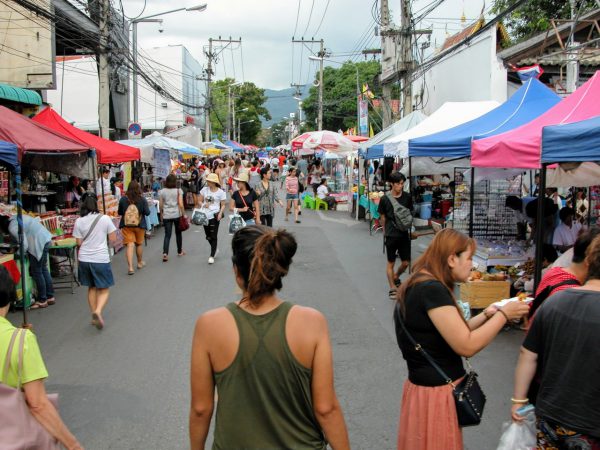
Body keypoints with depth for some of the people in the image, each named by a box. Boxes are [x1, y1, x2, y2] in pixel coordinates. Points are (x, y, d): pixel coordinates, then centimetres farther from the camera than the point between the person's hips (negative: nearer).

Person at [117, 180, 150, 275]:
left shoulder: (123, 199, -5)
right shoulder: (142, 199, -10)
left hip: (126, 225, 0)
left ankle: (130, 267, -16)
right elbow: (147, 212, -7)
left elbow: (119, 213, 5)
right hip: (139, 225, 0)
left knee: (130, 245, -5)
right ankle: (140, 262, 36)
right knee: (139, 244, 18)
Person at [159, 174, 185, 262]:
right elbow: (181, 204, -11)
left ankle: (165, 253, -15)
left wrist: (162, 214, 16)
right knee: (178, 233, 17)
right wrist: (183, 214, -1)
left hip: (166, 216, 1)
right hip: (177, 214, -1)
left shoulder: (162, 192, 0)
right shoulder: (178, 191, -5)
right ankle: (180, 251, 30)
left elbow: (161, 205, 3)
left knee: (167, 235, 1)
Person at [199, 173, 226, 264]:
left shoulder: (221, 192, -4)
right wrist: (203, 205, -11)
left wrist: (220, 213, -16)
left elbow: (223, 205, 0)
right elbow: (200, 201, 10)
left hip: (214, 215, -4)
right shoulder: (204, 189, 4)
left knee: (213, 236, -3)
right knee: (208, 236, 13)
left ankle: (212, 256, 4)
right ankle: (215, 249, 38)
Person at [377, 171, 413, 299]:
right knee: (391, 263, 5)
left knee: (406, 262, 7)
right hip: (391, 235, -3)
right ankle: (392, 288, 16)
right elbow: (382, 217, 3)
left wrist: (408, 227, 7)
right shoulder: (385, 199, -8)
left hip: (404, 234, 3)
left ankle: (396, 277, 36)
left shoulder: (407, 197, -1)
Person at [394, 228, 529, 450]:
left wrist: (486, 315, 6)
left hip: (429, 384, 10)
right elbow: (467, 345, -22)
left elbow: (453, 332, 14)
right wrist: (503, 314, -12)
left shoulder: (421, 286, 8)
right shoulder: (431, 289, -22)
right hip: (437, 392, -10)